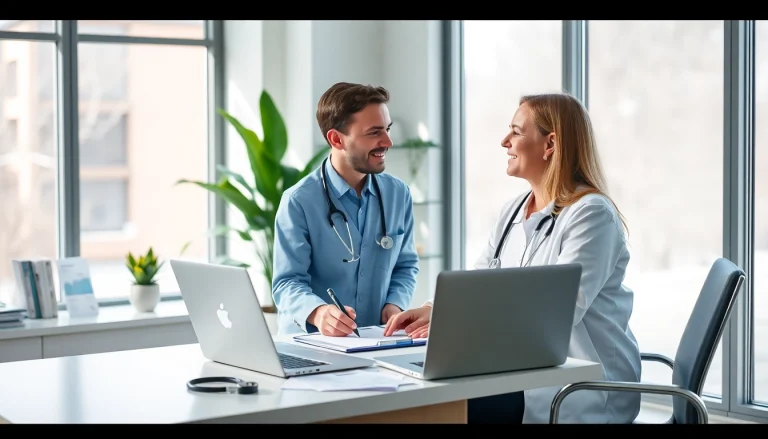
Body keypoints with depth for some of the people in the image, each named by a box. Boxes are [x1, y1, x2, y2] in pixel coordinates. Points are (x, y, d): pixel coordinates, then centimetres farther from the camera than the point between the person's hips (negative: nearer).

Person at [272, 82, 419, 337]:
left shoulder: (398, 194, 5)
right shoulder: (299, 202, -9)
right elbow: (288, 282, -11)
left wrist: (395, 304, -4)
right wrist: (318, 313, -31)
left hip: (375, 341, 3)